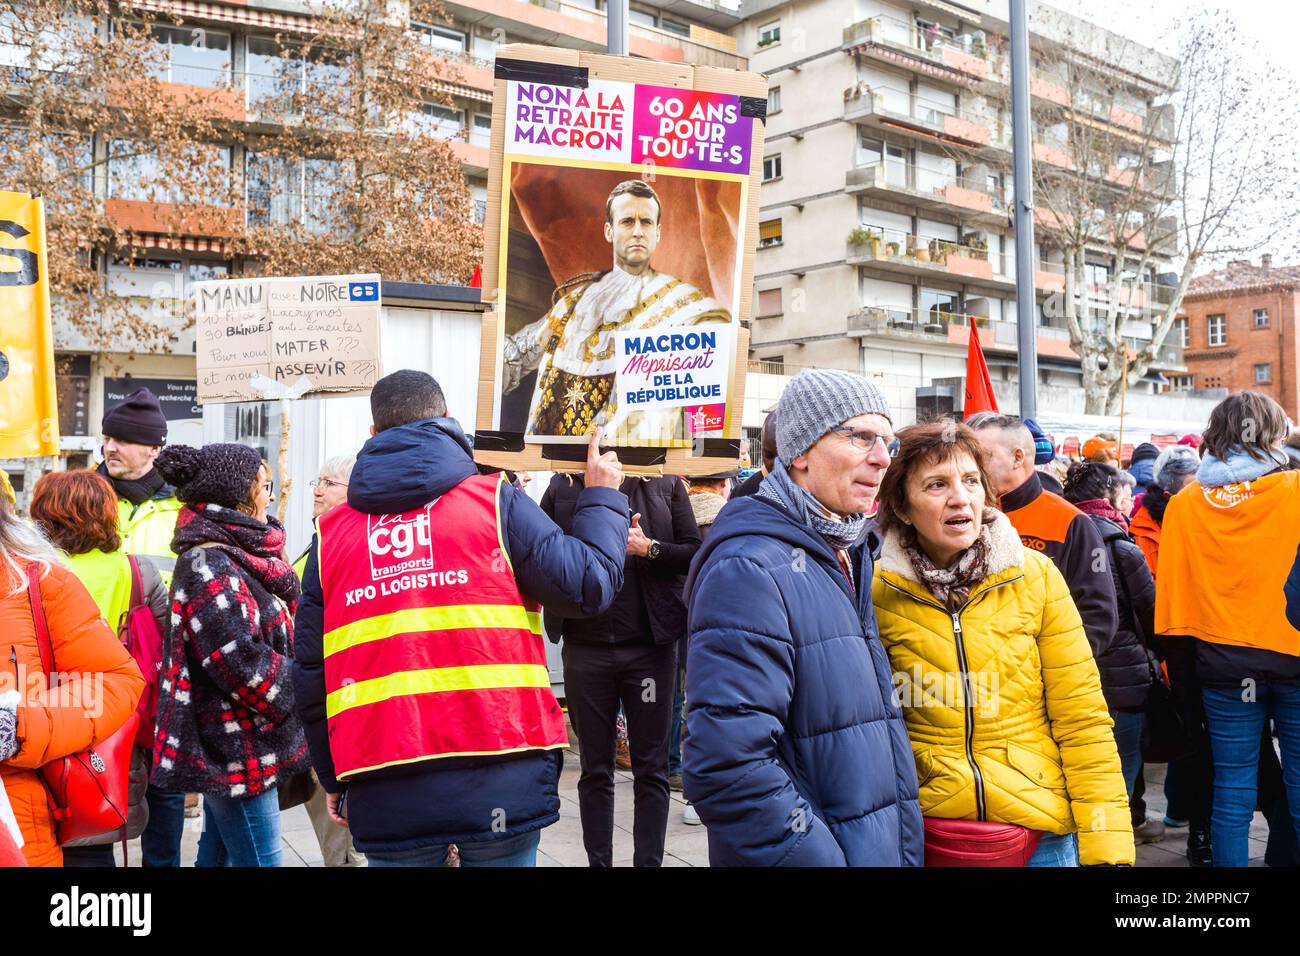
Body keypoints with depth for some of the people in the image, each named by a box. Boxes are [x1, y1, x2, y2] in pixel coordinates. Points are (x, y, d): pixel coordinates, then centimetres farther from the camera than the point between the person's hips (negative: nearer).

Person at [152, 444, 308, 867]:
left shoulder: (231, 553, 12)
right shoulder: (207, 562, -19)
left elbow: (270, 634, 22)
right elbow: (241, 660, -25)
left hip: (227, 746, 10)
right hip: (239, 749, -10)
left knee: (219, 851, 21)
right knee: (258, 858, -4)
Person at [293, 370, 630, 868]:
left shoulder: (331, 534, 8)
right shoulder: (495, 502, -2)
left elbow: (310, 675, 8)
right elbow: (588, 587, -3)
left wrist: (333, 777, 20)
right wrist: (603, 495, 13)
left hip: (384, 793, 2)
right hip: (499, 783, -2)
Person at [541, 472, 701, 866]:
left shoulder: (666, 483, 3)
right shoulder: (563, 486, 5)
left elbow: (695, 553, 0)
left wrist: (650, 548, -15)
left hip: (650, 646, 0)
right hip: (586, 647, 1)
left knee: (650, 769, 7)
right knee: (595, 770, 11)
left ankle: (648, 861, 17)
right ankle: (598, 861, 22)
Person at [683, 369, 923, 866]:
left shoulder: (851, 557, 9)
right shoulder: (749, 568, -20)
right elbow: (728, 768, -27)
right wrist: (821, 858, -22)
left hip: (886, 846, 8)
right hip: (812, 850, -8)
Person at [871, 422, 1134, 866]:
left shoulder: (1036, 576, -7)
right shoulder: (879, 592, -8)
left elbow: (1082, 719, -5)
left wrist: (1107, 844, -8)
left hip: (1044, 829, 1)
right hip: (929, 832, 0)